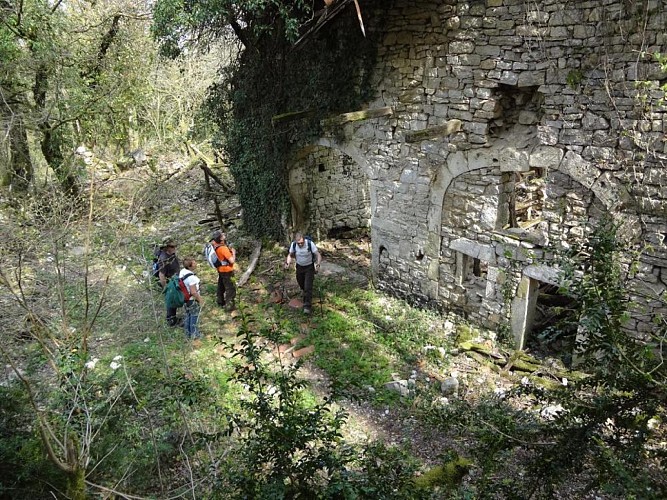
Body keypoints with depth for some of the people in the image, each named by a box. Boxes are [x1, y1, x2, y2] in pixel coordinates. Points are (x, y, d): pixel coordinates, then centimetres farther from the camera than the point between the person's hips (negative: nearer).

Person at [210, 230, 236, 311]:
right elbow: (232, 261, -30)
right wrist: (233, 252, -13)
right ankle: (229, 306, 8)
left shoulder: (215, 245, -7)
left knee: (221, 286, 25)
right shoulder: (224, 248, -30)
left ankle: (220, 301, 42)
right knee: (230, 289, 3)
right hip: (227, 271, -9)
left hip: (220, 269, 9)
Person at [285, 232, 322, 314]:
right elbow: (290, 255, 1)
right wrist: (287, 263, -18)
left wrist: (318, 265, -37)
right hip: (299, 267, 4)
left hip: (309, 267, -4)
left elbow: (318, 255, -21)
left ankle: (307, 306, -3)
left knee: (308, 287, -10)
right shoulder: (293, 244, -17)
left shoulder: (310, 243, -26)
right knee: (301, 285, 18)